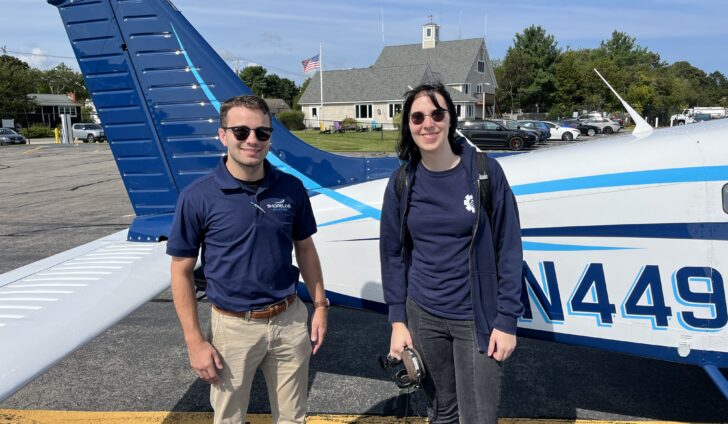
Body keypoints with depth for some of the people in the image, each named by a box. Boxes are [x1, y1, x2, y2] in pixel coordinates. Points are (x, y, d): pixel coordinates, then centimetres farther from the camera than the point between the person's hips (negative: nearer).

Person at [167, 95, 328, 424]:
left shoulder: (291, 188, -5)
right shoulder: (198, 197, -13)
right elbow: (182, 272, -7)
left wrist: (320, 305, 7)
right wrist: (194, 341, -8)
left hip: (290, 320, 3)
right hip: (233, 326, -2)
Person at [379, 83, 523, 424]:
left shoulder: (485, 172, -8)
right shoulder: (402, 182, -1)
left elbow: (508, 249, -5)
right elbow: (393, 254, 5)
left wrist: (507, 319, -7)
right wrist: (397, 320, 1)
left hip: (476, 318, -2)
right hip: (422, 314, 2)